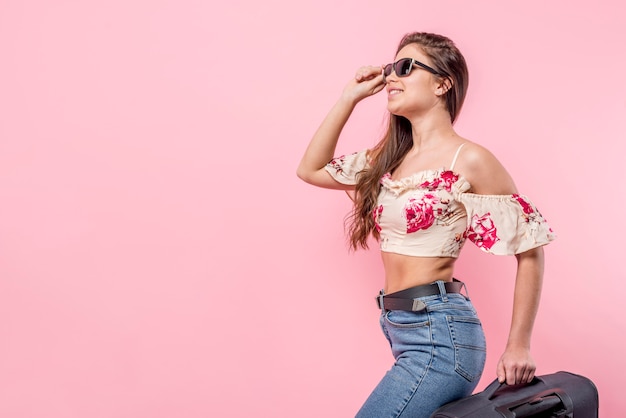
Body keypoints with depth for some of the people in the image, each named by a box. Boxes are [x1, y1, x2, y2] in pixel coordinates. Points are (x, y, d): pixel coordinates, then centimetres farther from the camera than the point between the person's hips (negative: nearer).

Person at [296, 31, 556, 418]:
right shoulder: (390, 157, 11)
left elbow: (529, 248, -7)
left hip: (439, 332, -7)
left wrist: (519, 345, -5)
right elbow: (311, 170, 16)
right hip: (400, 328, 7)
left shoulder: (470, 161, -10)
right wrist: (349, 98, 10)